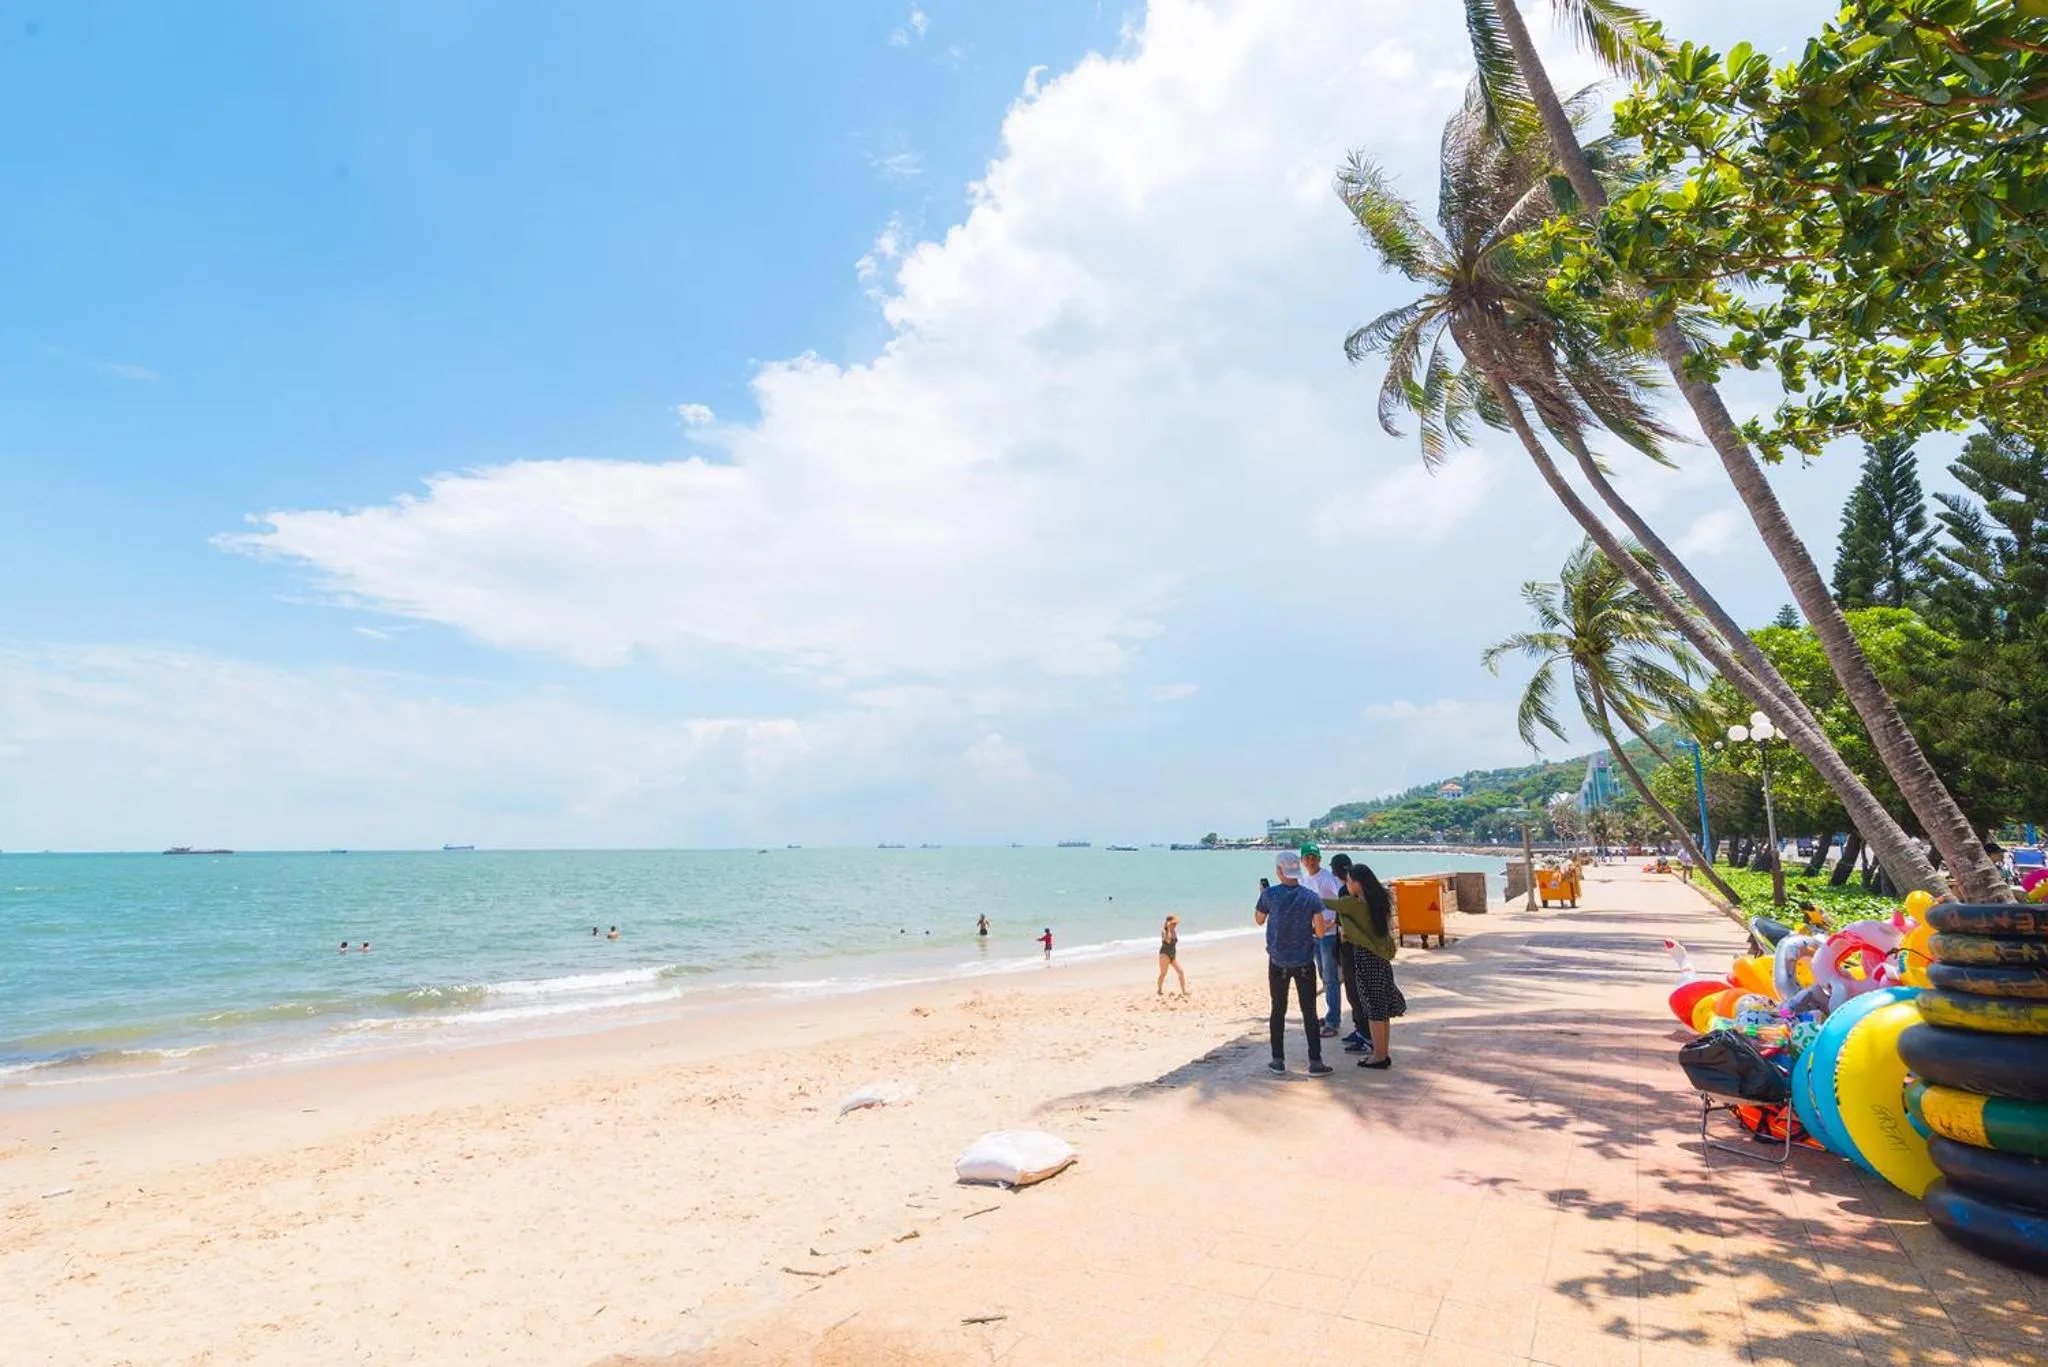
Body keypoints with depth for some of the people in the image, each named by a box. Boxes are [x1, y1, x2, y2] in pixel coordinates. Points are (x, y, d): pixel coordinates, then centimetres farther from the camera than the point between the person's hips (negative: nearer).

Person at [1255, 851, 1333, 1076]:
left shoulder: (1270, 895, -10)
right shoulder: (1311, 897, -8)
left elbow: (1259, 920, 7)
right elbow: (1320, 932, -9)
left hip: (1278, 962, 0)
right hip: (1304, 963, 0)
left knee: (1278, 1011, 11)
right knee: (1309, 1012, 6)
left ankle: (1278, 1060, 16)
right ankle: (1315, 1062, 6)